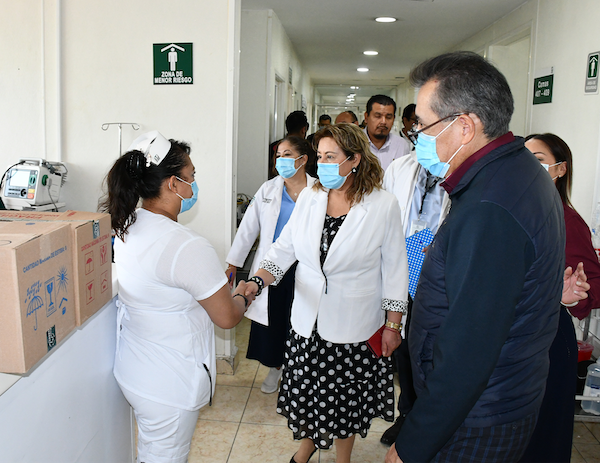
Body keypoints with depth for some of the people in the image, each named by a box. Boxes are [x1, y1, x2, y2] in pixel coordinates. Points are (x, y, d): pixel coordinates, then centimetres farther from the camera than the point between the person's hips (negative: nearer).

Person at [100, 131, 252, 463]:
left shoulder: (125, 227, -1)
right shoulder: (188, 247, -29)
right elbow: (227, 318, -18)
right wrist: (242, 296, 4)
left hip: (132, 370, 9)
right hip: (169, 385, -8)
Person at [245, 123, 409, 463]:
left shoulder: (383, 206, -11)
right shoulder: (309, 198, -1)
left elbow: (394, 269, -7)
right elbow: (284, 248, -1)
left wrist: (393, 326, -5)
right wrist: (256, 282, -18)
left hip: (354, 326, -3)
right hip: (309, 320, 3)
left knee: (347, 399, 14)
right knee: (306, 391, 17)